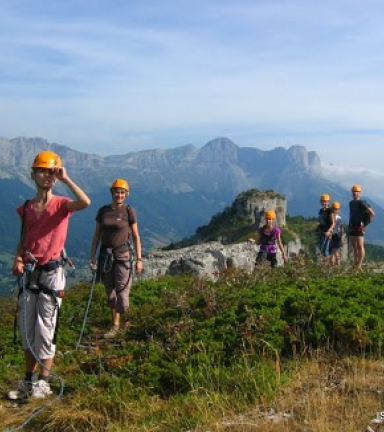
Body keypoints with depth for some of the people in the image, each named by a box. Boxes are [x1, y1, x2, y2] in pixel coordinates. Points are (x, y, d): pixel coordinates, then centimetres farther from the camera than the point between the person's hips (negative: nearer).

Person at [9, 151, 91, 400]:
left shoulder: (61, 204, -6)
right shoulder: (26, 208, 8)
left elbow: (85, 202, -27)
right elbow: (23, 239, 16)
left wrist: (65, 178, -20)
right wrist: (18, 259, -3)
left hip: (52, 273, -5)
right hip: (30, 274, 5)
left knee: (45, 330, -2)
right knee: (26, 329, 11)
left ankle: (43, 383, 9)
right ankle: (29, 381, 24)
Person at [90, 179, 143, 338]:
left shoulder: (129, 211, -4)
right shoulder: (103, 211, 4)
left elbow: (136, 236, -2)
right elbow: (96, 235, 8)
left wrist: (139, 259, -5)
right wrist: (93, 257, 4)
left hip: (123, 255, -4)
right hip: (105, 254, 4)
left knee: (122, 290, -8)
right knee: (110, 291, 9)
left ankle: (115, 325, 0)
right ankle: (116, 322, 20)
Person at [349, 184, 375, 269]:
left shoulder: (361, 203, -9)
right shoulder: (351, 203, 15)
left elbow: (372, 213, -14)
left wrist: (366, 223, -8)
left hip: (359, 228, -8)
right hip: (351, 227, 8)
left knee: (360, 246, -8)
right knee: (354, 247, 10)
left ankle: (359, 265, -9)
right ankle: (355, 264, 13)